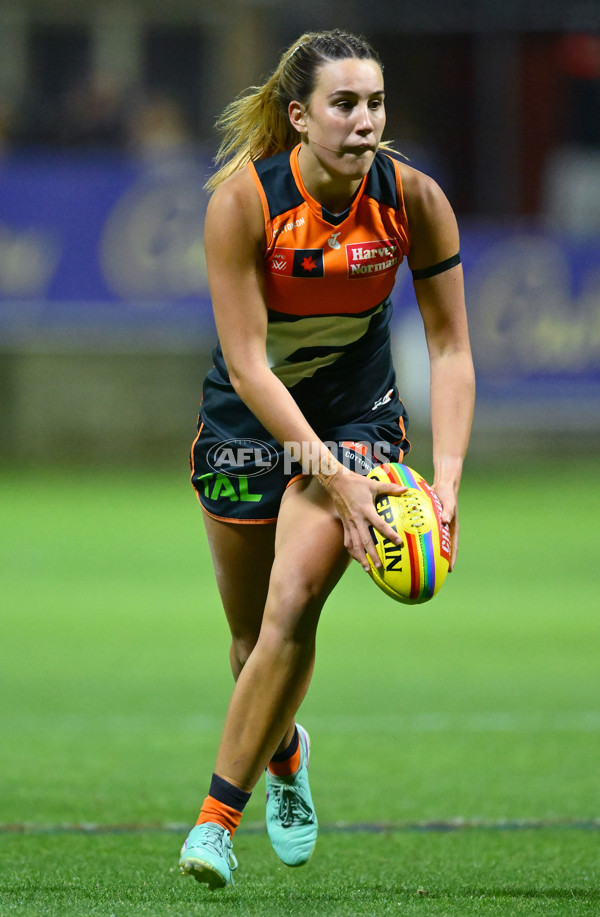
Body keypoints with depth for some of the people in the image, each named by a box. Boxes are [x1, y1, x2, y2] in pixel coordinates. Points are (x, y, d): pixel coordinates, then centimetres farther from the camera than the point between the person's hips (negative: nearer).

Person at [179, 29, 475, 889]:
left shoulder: (413, 198, -17)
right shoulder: (242, 200, -23)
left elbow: (450, 347, -9)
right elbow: (246, 364, -24)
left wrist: (446, 476, -21)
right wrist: (333, 478, -33)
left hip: (358, 418, 0)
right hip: (247, 423, 0)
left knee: (295, 602, -21)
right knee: (253, 635, 11)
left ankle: (218, 817, -12)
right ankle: (284, 754, 46)